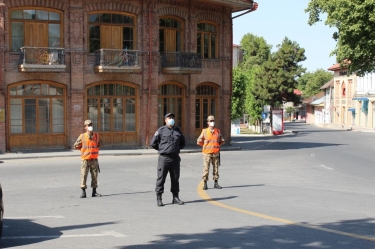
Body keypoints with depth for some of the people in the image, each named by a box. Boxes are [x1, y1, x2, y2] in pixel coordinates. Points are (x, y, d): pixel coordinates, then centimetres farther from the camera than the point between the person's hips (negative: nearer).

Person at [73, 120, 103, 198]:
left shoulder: (96, 135, 4)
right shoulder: (82, 136, -4)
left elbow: (100, 143, 22)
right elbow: (75, 146, 4)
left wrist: (95, 147, 9)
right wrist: (84, 148, 3)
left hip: (94, 159, 3)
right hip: (85, 159, -3)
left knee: (94, 176, 6)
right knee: (83, 176, -5)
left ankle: (94, 192, 15)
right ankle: (83, 192, 1)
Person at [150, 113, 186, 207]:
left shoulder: (178, 130, 11)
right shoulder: (161, 130, -2)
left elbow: (183, 143, 23)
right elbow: (153, 143, 1)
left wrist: (176, 149, 12)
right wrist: (162, 149, 6)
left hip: (175, 158, 4)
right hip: (164, 158, -4)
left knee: (175, 178, 9)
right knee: (161, 178, -2)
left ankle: (175, 197, 18)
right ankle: (159, 198, 4)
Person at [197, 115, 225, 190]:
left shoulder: (218, 131, 7)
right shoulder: (204, 131, -1)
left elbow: (222, 140, 18)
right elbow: (199, 141, 3)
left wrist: (217, 145, 8)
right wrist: (206, 145, 6)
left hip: (216, 153, 3)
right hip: (207, 153, -3)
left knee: (216, 168, 7)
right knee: (206, 168, -3)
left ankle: (216, 183, 15)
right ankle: (205, 184, 3)